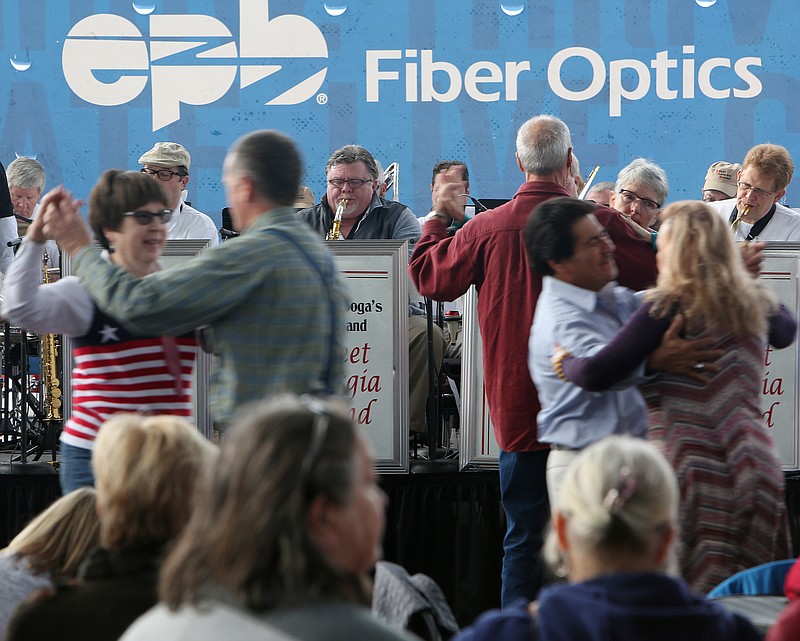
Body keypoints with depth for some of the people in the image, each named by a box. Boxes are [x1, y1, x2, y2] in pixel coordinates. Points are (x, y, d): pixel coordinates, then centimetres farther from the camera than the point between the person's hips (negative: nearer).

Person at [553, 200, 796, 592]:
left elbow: (599, 374, -14)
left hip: (689, 468, -6)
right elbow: (786, 331, 36)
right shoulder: (753, 304, 11)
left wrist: (566, 363, 7)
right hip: (753, 468, 6)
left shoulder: (668, 307, -7)